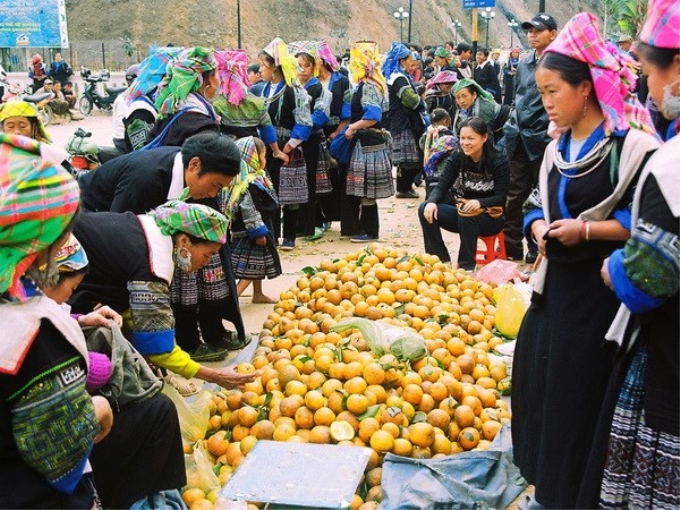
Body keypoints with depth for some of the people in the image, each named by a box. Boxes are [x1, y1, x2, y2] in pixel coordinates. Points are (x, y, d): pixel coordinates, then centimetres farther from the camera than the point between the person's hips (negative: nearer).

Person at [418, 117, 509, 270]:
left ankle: (467, 266, -19)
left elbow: (501, 198, -17)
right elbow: (442, 186, -8)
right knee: (425, 210, -19)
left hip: (490, 217, -4)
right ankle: (442, 260, -11)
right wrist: (431, 202, -31)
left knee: (467, 216, -37)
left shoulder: (499, 161, -12)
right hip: (462, 211, 4)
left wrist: (479, 203, -38)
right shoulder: (456, 158, -2)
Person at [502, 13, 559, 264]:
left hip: (542, 138, -6)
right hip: (518, 137, 6)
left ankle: (537, 250, 15)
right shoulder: (524, 63, 13)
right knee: (515, 193, 9)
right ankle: (512, 246, 18)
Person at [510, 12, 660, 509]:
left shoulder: (632, 145, -12)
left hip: (601, 288, -8)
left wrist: (586, 230, -20)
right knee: (536, 376, 12)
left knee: (583, 390, -1)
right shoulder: (557, 149, 11)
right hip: (556, 282, 8)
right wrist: (539, 228, -3)